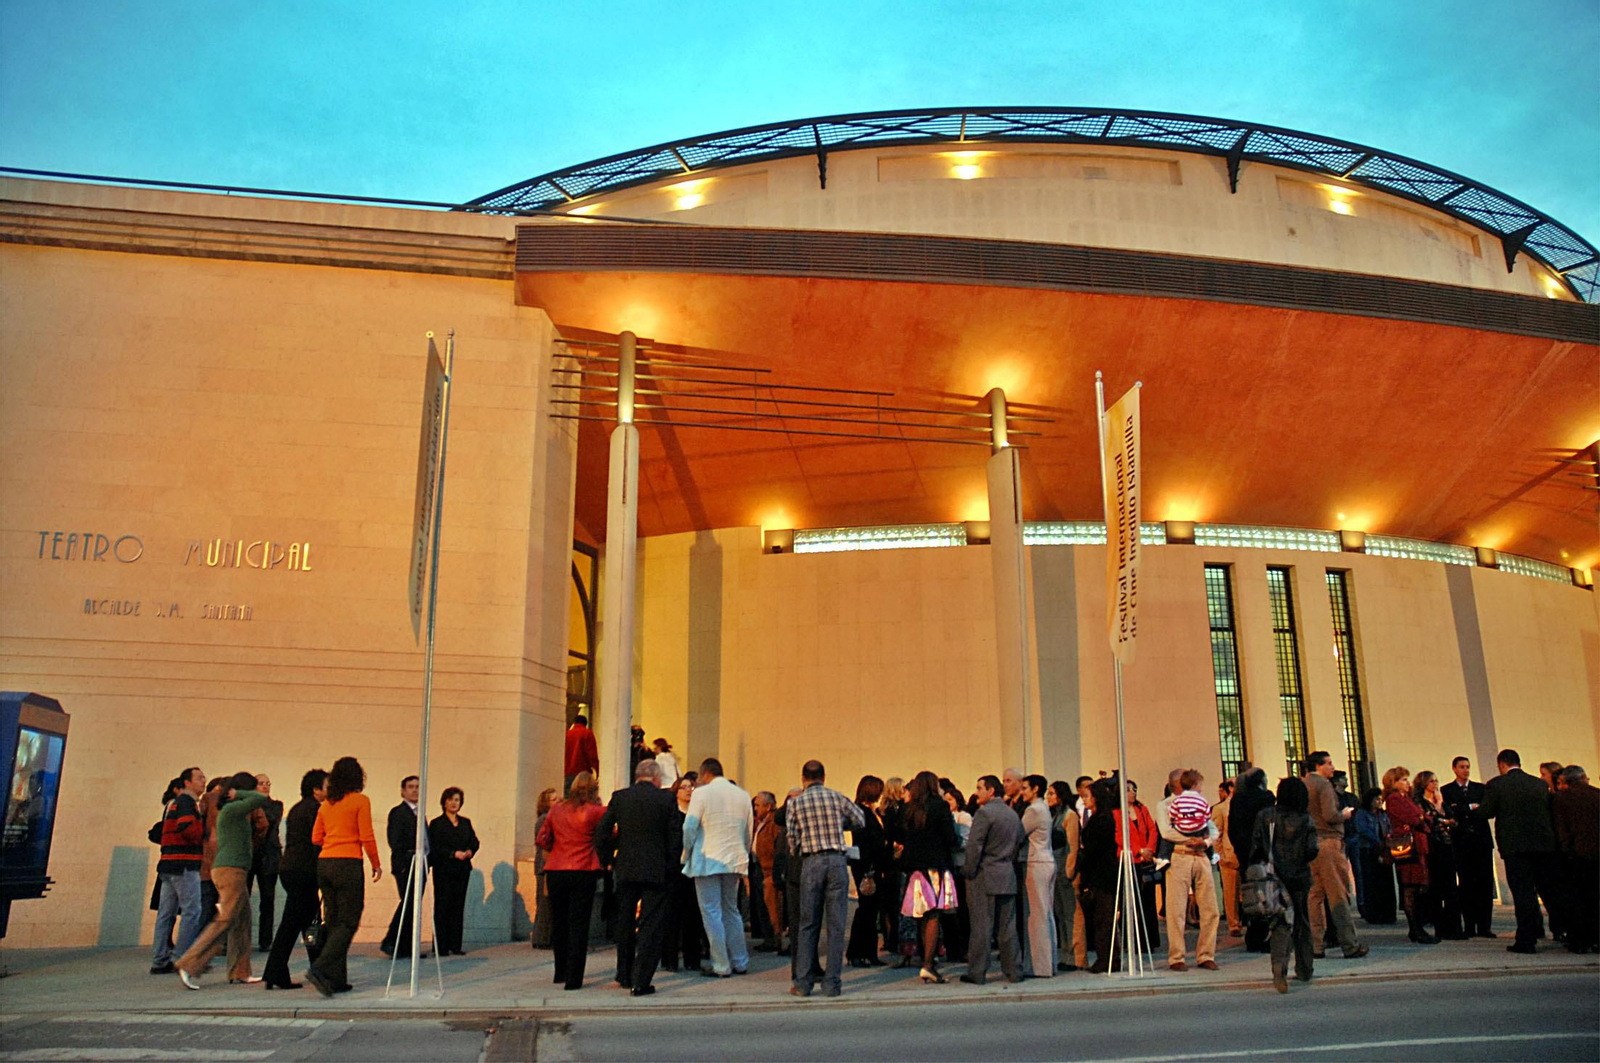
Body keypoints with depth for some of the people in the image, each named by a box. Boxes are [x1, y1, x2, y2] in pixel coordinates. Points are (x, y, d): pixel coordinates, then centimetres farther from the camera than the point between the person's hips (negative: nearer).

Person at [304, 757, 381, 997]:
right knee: (349, 922, -2)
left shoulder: (326, 803, 11)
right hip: (348, 864, -6)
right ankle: (319, 969, -17)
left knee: (332, 921, 11)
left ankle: (336, 979, 12)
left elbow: (316, 838, 14)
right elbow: (366, 837, -7)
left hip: (324, 863, 6)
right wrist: (376, 864, 4)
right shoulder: (360, 801, -5)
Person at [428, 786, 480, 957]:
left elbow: (474, 841, 12)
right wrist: (454, 853, -18)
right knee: (442, 907, -4)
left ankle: (455, 945, 9)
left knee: (458, 907, 5)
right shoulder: (437, 823, -1)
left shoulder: (466, 823, 15)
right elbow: (434, 847, -10)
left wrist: (469, 851, -9)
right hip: (443, 870, -5)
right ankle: (441, 946, 1)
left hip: (462, 870, 5)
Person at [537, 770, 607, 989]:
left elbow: (541, 839, 8)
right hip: (583, 872, -4)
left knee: (559, 923, 16)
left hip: (556, 872, 4)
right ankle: (573, 978, -1)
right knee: (578, 925, 1)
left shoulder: (556, 809, 5)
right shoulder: (595, 811, -8)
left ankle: (561, 974, 28)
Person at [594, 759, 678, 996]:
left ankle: (625, 975, 29)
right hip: (656, 871, -3)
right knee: (650, 927, 3)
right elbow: (676, 837, -6)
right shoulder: (667, 799, -5)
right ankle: (641, 981, -1)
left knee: (625, 924, 18)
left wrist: (607, 860, 13)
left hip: (625, 870, 3)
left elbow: (601, 833, 1)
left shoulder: (619, 797, 2)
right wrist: (670, 868, 4)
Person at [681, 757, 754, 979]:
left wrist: (687, 856, 3)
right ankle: (740, 962, 19)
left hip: (708, 860, -5)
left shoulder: (702, 793, -6)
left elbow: (689, 827, -9)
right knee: (731, 910, 17)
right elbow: (748, 832, 12)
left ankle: (721, 966, 3)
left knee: (712, 913, 1)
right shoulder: (742, 795, 9)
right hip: (735, 861, 5)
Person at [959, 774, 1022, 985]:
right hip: (1008, 876, 7)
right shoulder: (1013, 814, 12)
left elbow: (974, 846, -17)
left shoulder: (984, 813, -12)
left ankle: (977, 973, 1)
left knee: (981, 926, -3)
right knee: (1008, 926, 11)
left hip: (984, 876, -7)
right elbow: (1018, 843, 15)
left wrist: (968, 871, -9)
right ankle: (1014, 971, 14)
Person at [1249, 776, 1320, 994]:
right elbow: (1312, 850, -11)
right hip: (1299, 878, 0)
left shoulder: (1264, 816, -2)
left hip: (1274, 877, 0)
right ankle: (1304, 969, 29)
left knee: (1281, 923, -1)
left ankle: (1279, 965, -23)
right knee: (1302, 921, 17)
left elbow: (1255, 847, -4)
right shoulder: (1305, 821, -5)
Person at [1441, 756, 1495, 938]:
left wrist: (1461, 810, -11)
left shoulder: (1480, 788, 13)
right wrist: (1471, 807, -8)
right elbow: (1449, 813, -7)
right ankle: (1469, 926, 3)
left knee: (1485, 883, 0)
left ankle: (1484, 926, 5)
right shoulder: (1446, 790, 7)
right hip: (1462, 843, -2)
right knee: (1465, 885, -1)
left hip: (1482, 841, 2)